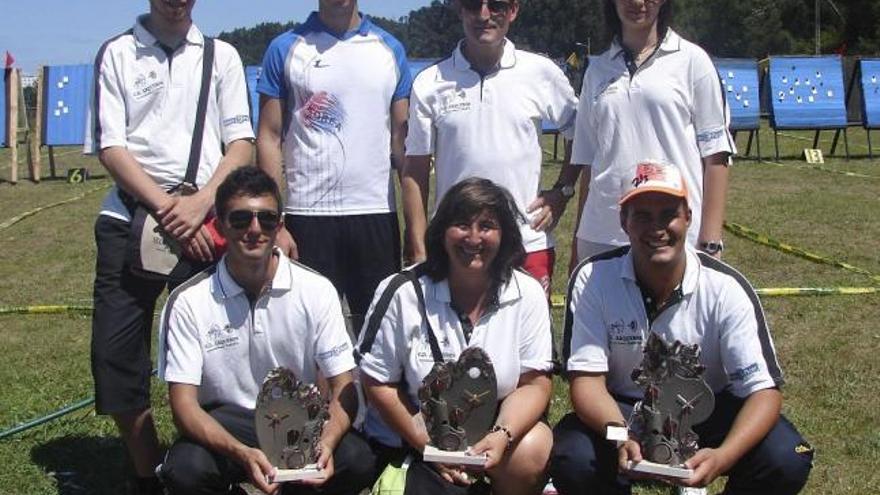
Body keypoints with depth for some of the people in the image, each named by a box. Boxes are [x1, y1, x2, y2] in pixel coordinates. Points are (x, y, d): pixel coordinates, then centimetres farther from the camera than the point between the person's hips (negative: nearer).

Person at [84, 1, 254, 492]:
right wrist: (167, 209, -12)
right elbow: (110, 147, -1)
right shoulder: (117, 54, 7)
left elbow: (241, 142, 5)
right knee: (116, 355, 0)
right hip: (131, 218, 0)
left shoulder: (221, 55, 11)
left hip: (204, 222, 0)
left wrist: (200, 203, -11)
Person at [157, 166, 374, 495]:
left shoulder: (316, 291, -6)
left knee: (356, 460, -28)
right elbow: (183, 403, -13)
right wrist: (242, 454, -31)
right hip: (224, 426, -1)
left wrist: (327, 443, -29)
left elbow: (343, 388, -6)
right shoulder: (188, 301, -9)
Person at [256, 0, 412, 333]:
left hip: (377, 214, 2)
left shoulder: (391, 50, 9)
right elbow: (269, 139, 1)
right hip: (308, 214, -2)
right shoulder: (285, 49, 4)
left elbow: (402, 139, 9)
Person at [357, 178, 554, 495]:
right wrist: (429, 445, -13)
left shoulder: (527, 295, -5)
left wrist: (502, 436, -24)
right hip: (409, 440, -2)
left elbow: (534, 384, -6)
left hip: (493, 431, 2)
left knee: (533, 449, -28)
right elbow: (378, 383, -6)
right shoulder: (402, 293, -10)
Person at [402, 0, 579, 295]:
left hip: (529, 247, 0)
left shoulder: (541, 73, 1)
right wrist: (419, 251, 0)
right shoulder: (430, 83, 1)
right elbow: (415, 173, 3)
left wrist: (563, 191, 5)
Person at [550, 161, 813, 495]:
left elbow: (764, 390, -19)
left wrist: (722, 457, -39)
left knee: (786, 460, -26)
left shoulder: (726, 288, -16)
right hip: (621, 413, -1)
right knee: (572, 460, -32)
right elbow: (586, 378, -18)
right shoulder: (593, 279, -16)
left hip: (708, 411, 1)